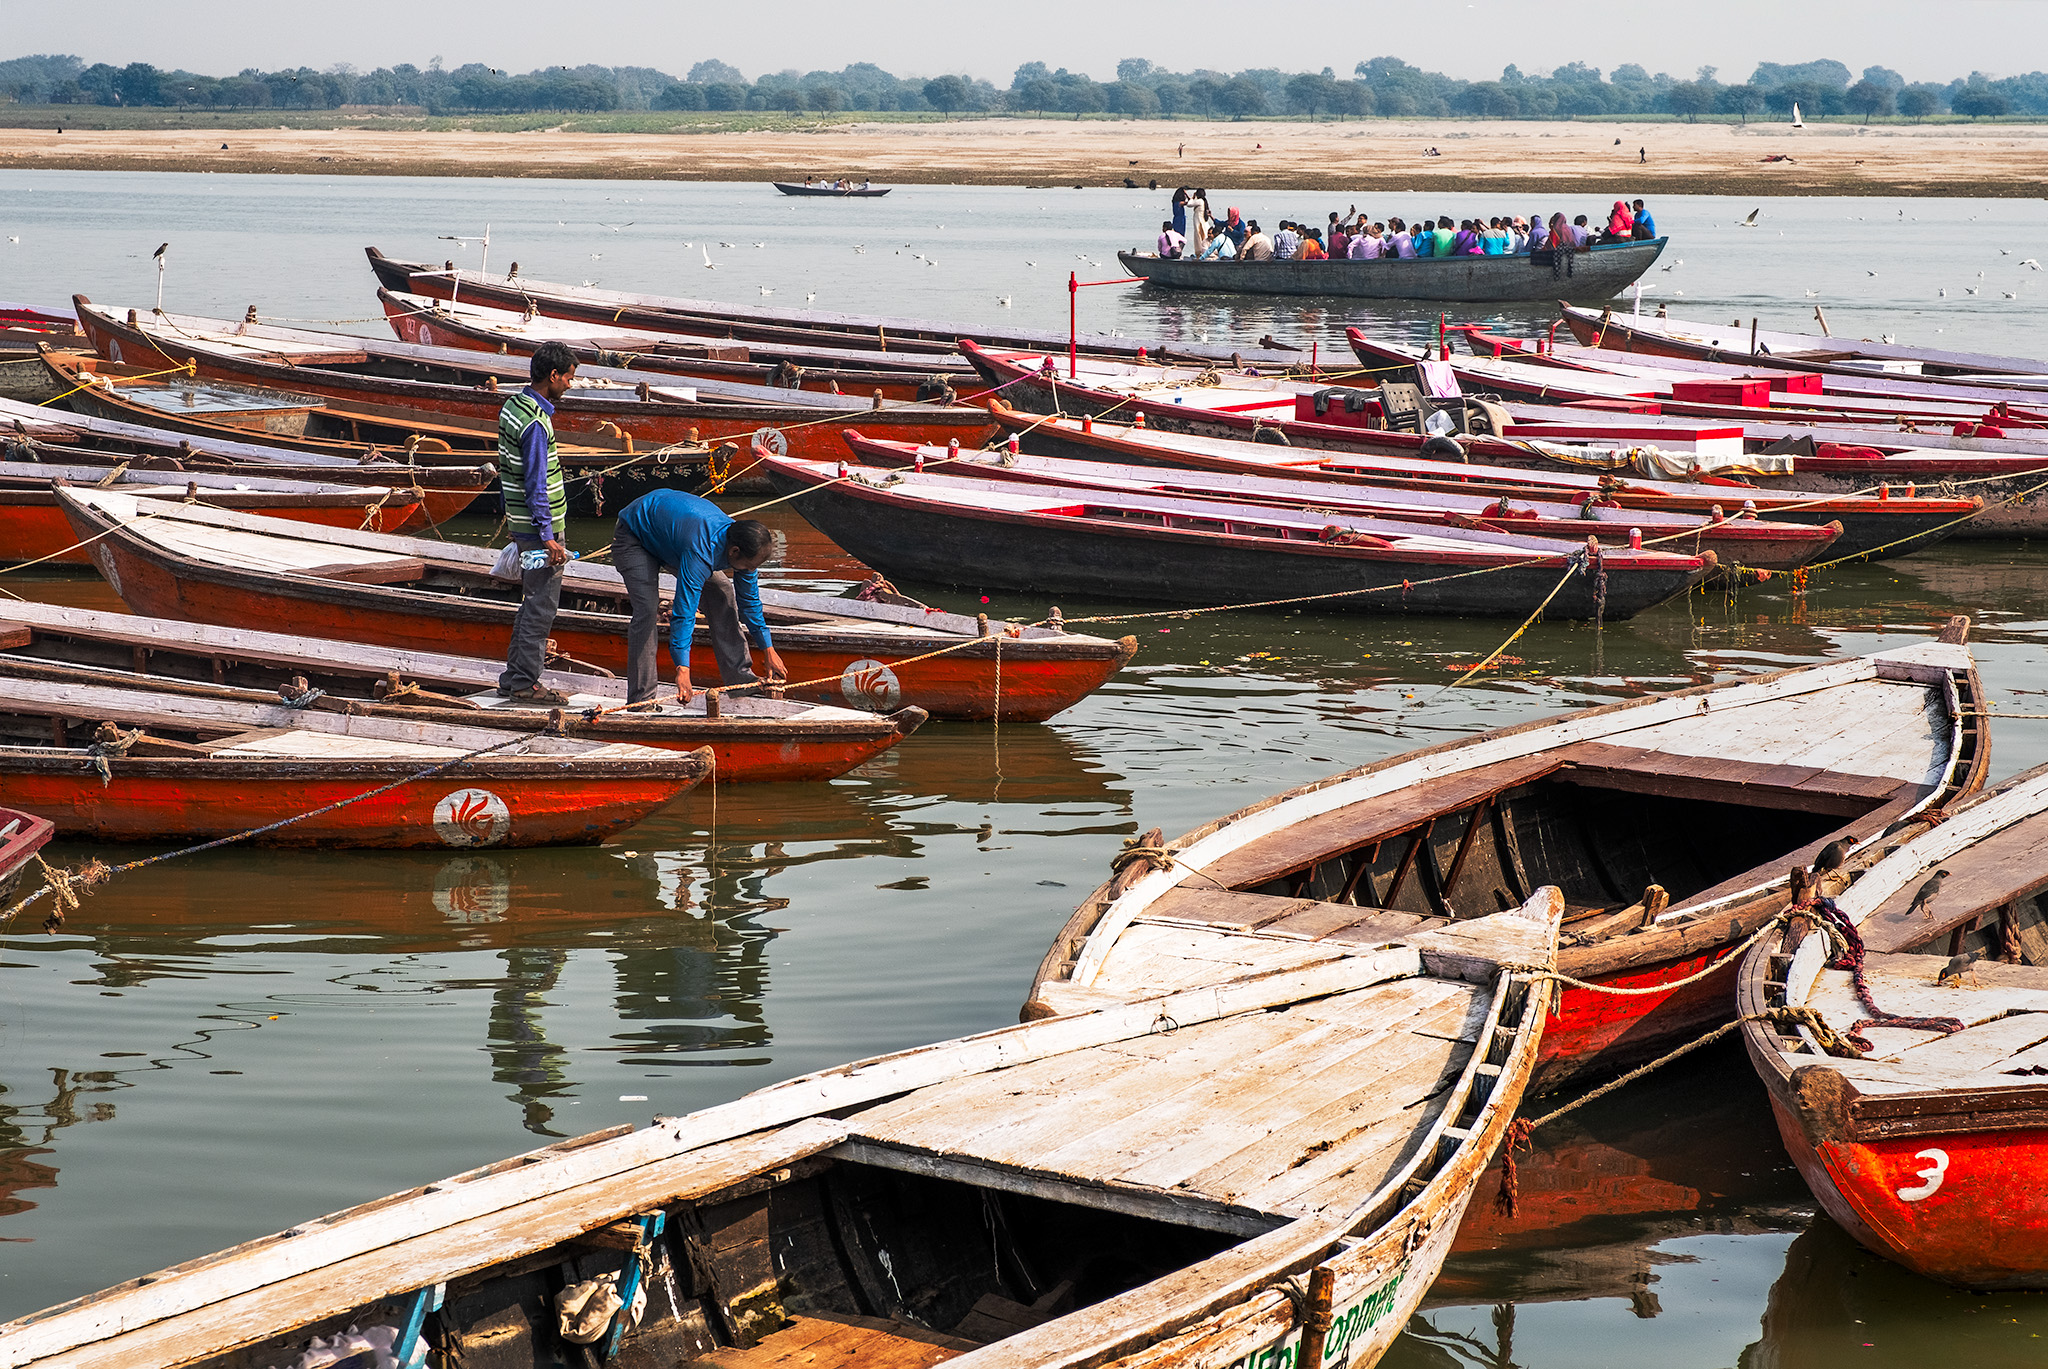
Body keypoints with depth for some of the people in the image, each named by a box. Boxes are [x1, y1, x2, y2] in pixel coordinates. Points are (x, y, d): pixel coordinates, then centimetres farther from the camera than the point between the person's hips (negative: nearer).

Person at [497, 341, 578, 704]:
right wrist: (548, 537, -19)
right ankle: (525, 683, 3)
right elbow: (536, 486, -22)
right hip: (540, 528, -10)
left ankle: (514, 677, 21)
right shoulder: (536, 424, -21)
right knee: (541, 607, -2)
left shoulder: (512, 406, 8)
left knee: (533, 603, 16)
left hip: (521, 523, 10)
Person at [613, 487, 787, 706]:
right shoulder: (700, 552, -44)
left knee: (722, 593, 0)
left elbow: (749, 600, -3)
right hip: (634, 537, -8)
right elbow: (684, 610, -47)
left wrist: (768, 650, 2)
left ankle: (739, 677, 8)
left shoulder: (741, 545, -18)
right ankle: (641, 698, -21)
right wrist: (683, 670, -52)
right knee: (647, 610, -25)